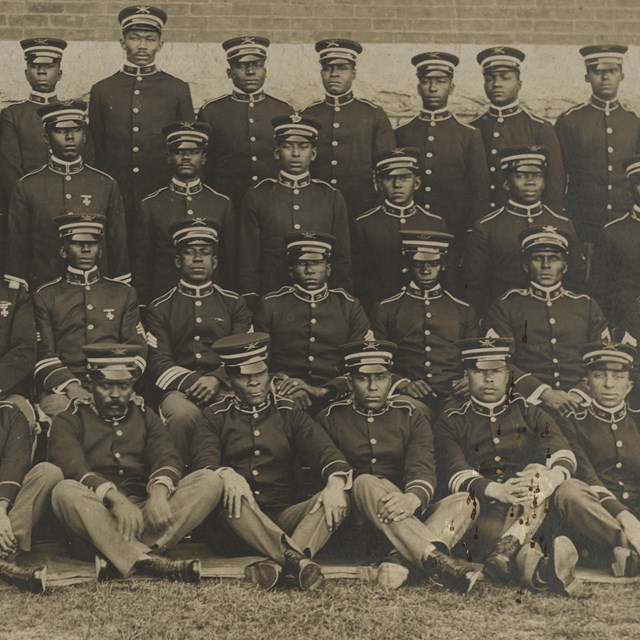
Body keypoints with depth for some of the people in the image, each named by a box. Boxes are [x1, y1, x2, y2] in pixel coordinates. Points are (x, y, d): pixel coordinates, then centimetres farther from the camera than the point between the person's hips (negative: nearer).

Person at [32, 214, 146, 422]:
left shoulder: (124, 293, 18)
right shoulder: (45, 297, 13)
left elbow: (136, 349, 11)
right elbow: (43, 354, 4)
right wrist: (70, 386, -15)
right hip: (61, 387, -1)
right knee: (57, 407, -36)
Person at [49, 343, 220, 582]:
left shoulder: (146, 418, 23)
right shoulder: (69, 421, 12)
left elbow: (168, 458, 3)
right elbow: (72, 467, -9)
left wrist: (159, 491, -22)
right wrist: (115, 499, -28)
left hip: (145, 514, 3)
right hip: (96, 521, -3)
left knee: (209, 482, -18)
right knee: (65, 491, -33)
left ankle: (117, 557, -32)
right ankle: (148, 561, -40)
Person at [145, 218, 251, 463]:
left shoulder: (233, 303, 17)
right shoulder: (160, 308, 14)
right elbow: (159, 362, 5)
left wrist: (216, 379, -12)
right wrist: (192, 382, -13)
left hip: (225, 386, 1)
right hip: (179, 389, 0)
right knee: (183, 413, -36)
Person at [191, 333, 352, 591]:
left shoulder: (289, 412, 16)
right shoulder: (215, 417, 12)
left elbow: (323, 448, -1)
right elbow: (203, 460, -7)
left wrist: (336, 482, -24)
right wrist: (226, 475, -32)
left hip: (284, 518, 2)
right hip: (236, 529, -2)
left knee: (337, 500, -25)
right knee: (225, 495, -35)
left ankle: (279, 563, -46)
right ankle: (296, 559, -48)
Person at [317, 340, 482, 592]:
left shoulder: (410, 418, 12)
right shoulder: (331, 418, 11)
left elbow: (423, 467, -6)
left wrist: (413, 498, -29)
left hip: (409, 518, 2)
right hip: (353, 528, -2)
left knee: (463, 501, -23)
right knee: (365, 482, -34)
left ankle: (400, 560, -43)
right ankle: (435, 560, -47)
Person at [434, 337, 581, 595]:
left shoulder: (527, 411, 19)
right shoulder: (451, 422, 14)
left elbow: (564, 455, 1)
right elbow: (457, 475, -4)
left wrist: (553, 477, -26)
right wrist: (495, 490, -27)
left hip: (532, 507, 2)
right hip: (484, 511, -1)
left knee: (536, 473, -31)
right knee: (491, 530, -36)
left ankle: (507, 549, -51)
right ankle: (540, 569, -66)